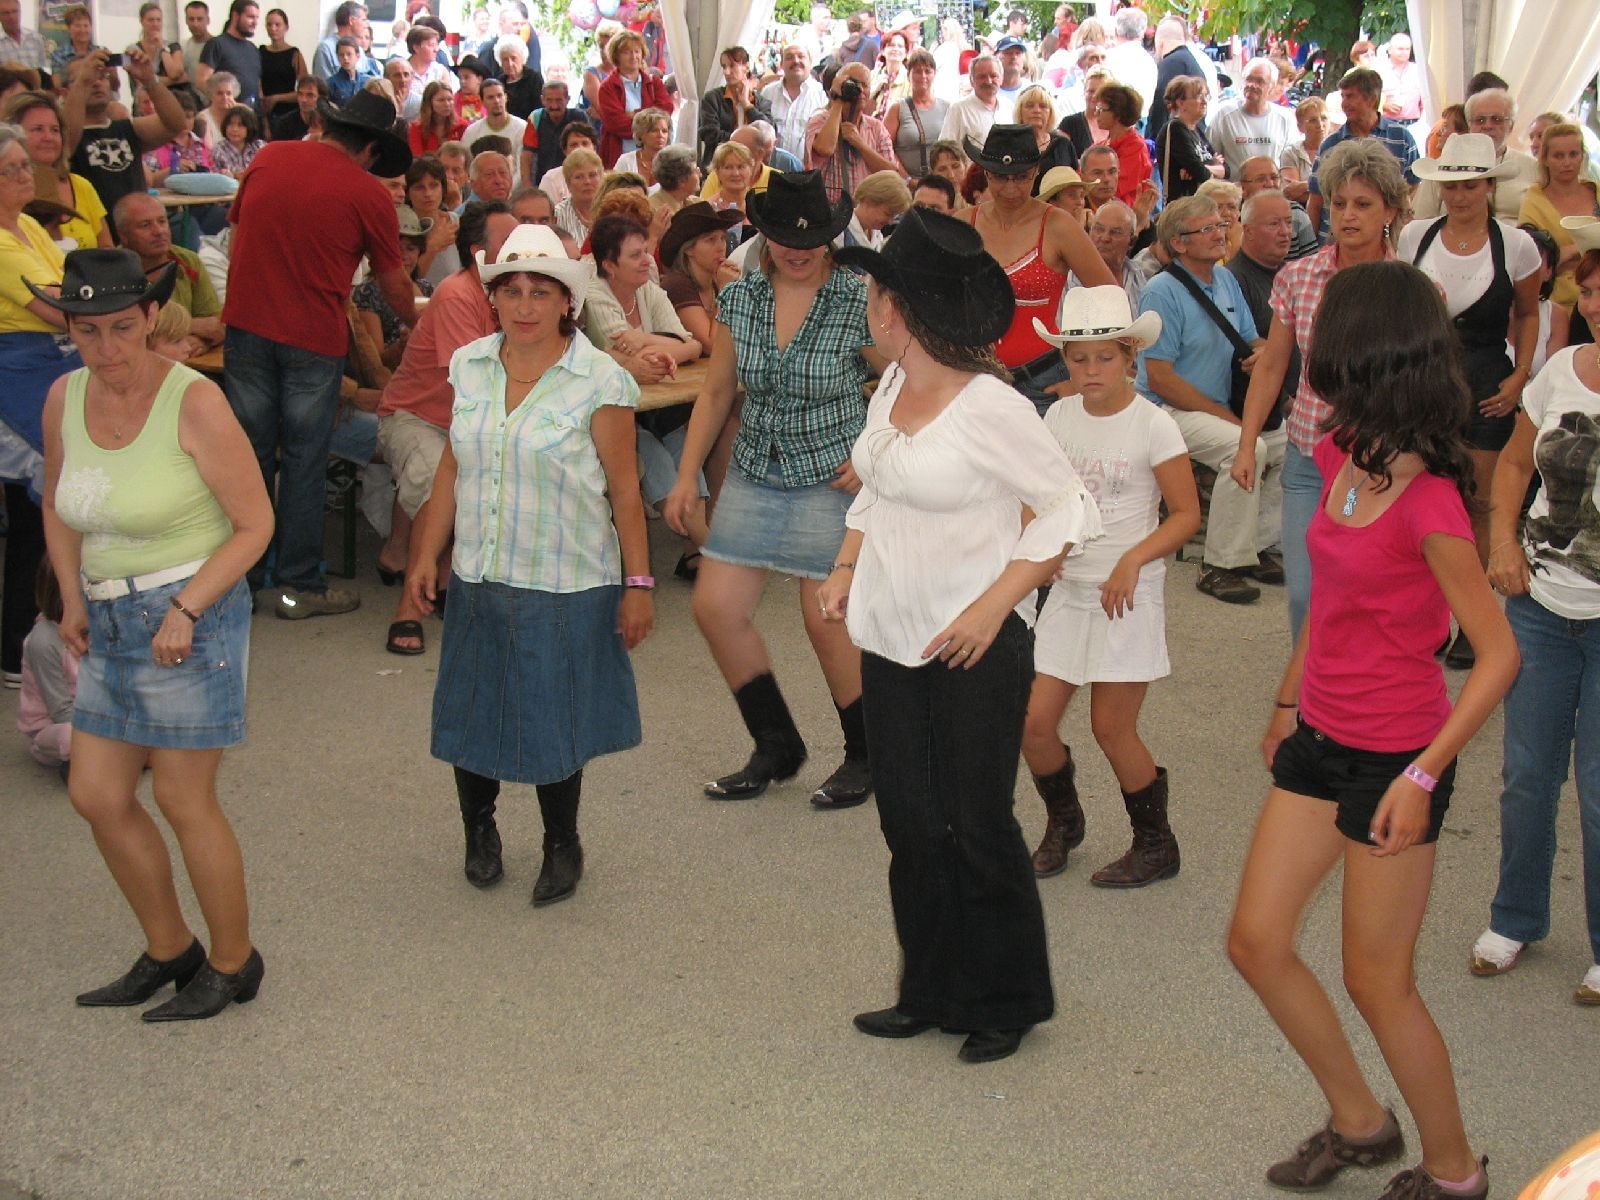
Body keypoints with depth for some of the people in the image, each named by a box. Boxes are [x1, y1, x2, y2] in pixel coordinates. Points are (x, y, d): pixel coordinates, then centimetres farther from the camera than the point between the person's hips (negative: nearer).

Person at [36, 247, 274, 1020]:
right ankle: (169, 951, 28)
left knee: (182, 800, 0)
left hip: (193, 617, -7)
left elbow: (254, 523, -12)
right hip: (111, 625, 7)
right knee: (95, 795, 9)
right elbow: (58, 507, 18)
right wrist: (73, 598, 5)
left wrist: (185, 609, -19)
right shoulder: (65, 398, 2)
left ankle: (234, 963, 20)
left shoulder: (194, 402, -15)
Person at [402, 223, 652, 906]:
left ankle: (562, 845, 28)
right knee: (469, 714, 12)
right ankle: (479, 830, 37)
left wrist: (638, 583, -7)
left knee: (554, 721, 4)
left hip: (565, 587, -4)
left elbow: (624, 491, -7)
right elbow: (453, 467, 12)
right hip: (477, 579, 4)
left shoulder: (600, 382, -10)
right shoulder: (470, 367, 4)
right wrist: (426, 554, 10)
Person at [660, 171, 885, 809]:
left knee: (826, 620, -3)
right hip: (755, 473, 5)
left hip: (831, 477, -5)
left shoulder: (859, 302, -12)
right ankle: (777, 747, 20)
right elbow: (716, 392, 10)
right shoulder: (738, 298, 1)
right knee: (716, 607, 1)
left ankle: (866, 756, 20)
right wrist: (687, 476, 7)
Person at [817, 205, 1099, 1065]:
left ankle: (1005, 1002, 23)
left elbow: (1069, 511, -13)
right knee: (910, 825, 13)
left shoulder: (991, 407, -19)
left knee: (976, 829, 4)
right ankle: (930, 993, 28)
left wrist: (995, 603, -19)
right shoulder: (891, 388, 3)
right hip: (890, 638, 7)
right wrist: (847, 566, 6)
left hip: (975, 647, -7)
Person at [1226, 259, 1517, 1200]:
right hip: (1321, 738, 8)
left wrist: (1424, 775, -26)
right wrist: (1290, 699, 20)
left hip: (1393, 757, -8)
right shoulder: (1342, 456, 2)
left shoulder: (1428, 503, -23)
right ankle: (1360, 1123, 31)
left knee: (1378, 980, 4)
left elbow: (1499, 654, -21)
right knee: (1257, 941, 11)